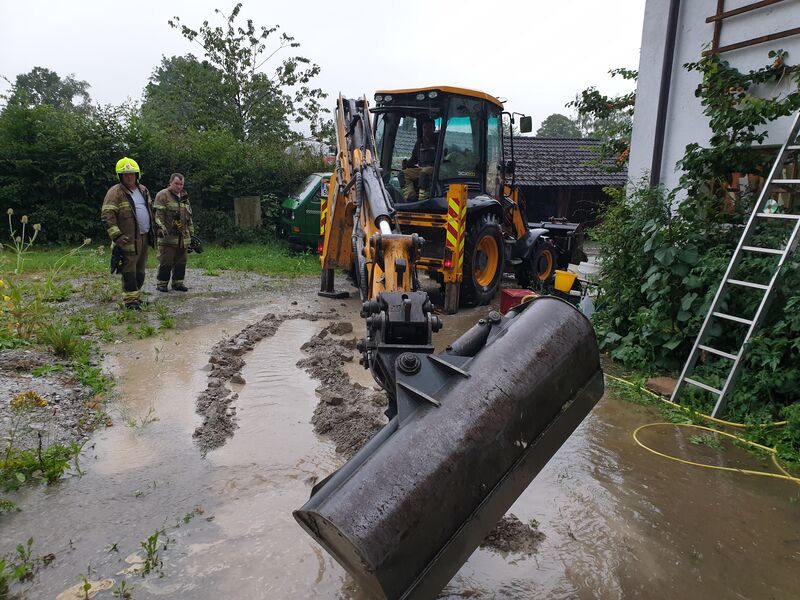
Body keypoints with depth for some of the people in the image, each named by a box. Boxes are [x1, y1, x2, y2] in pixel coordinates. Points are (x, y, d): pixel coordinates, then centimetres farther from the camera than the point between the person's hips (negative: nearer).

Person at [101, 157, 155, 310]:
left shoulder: (143, 190, 14)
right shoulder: (115, 192, -9)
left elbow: (150, 209, 27)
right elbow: (106, 215, -14)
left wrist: (153, 226, 24)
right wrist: (116, 235, -21)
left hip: (144, 237, 7)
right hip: (128, 239, -7)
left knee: (140, 269, 13)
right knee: (129, 270, -5)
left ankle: (136, 296, 23)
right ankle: (129, 300, 0)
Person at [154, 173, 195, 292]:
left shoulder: (184, 197, 19)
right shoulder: (162, 195, -4)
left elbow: (189, 217, 24)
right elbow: (158, 215, -11)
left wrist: (191, 232, 21)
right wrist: (162, 229, -20)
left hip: (183, 237, 6)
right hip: (167, 236, -6)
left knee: (181, 262, 10)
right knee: (166, 262, -3)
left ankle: (178, 283, 19)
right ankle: (162, 284, 6)